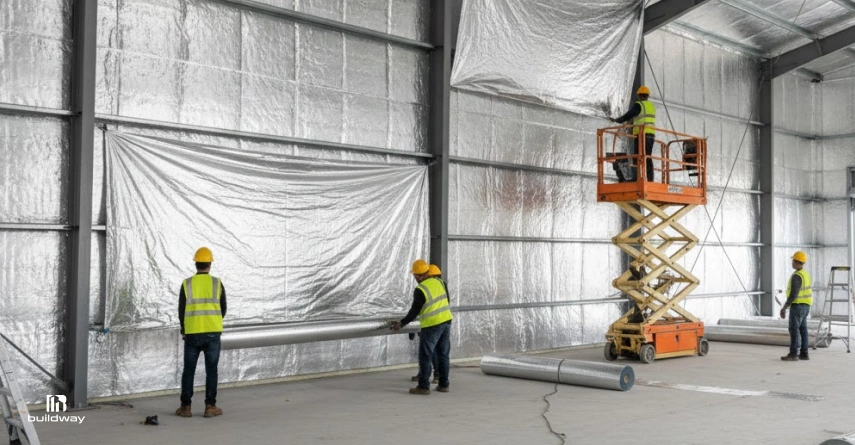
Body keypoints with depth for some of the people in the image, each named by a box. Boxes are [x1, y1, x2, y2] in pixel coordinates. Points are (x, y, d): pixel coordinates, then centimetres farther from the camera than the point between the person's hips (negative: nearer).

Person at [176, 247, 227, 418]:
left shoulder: (187, 284, -1)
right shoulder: (217, 283, 0)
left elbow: (181, 310, 3)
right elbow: (223, 309, 6)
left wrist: (184, 331, 19)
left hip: (192, 334, 0)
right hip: (213, 333, 0)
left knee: (188, 370, 9)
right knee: (211, 370, 7)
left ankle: (185, 407, 11)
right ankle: (210, 406, 6)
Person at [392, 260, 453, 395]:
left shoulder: (420, 290, -16)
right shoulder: (439, 282, 5)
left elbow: (414, 311, -13)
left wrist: (401, 323, -3)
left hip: (432, 325, -7)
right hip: (446, 321, 7)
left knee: (425, 357, 1)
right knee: (443, 355, 13)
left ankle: (423, 387, 1)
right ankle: (443, 385, 16)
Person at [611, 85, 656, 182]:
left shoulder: (638, 105, -6)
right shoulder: (652, 106, 17)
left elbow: (628, 116, -5)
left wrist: (616, 120, 8)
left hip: (641, 134, -7)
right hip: (651, 134, 7)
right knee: (648, 158, 7)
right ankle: (650, 179, 2)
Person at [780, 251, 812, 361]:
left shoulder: (796, 276, -20)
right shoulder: (805, 274, 12)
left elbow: (793, 294, -24)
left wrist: (784, 307, -20)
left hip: (797, 306, -9)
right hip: (805, 306, 9)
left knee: (794, 329, -7)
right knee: (802, 329, 10)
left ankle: (793, 354, -7)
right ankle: (804, 354, 10)